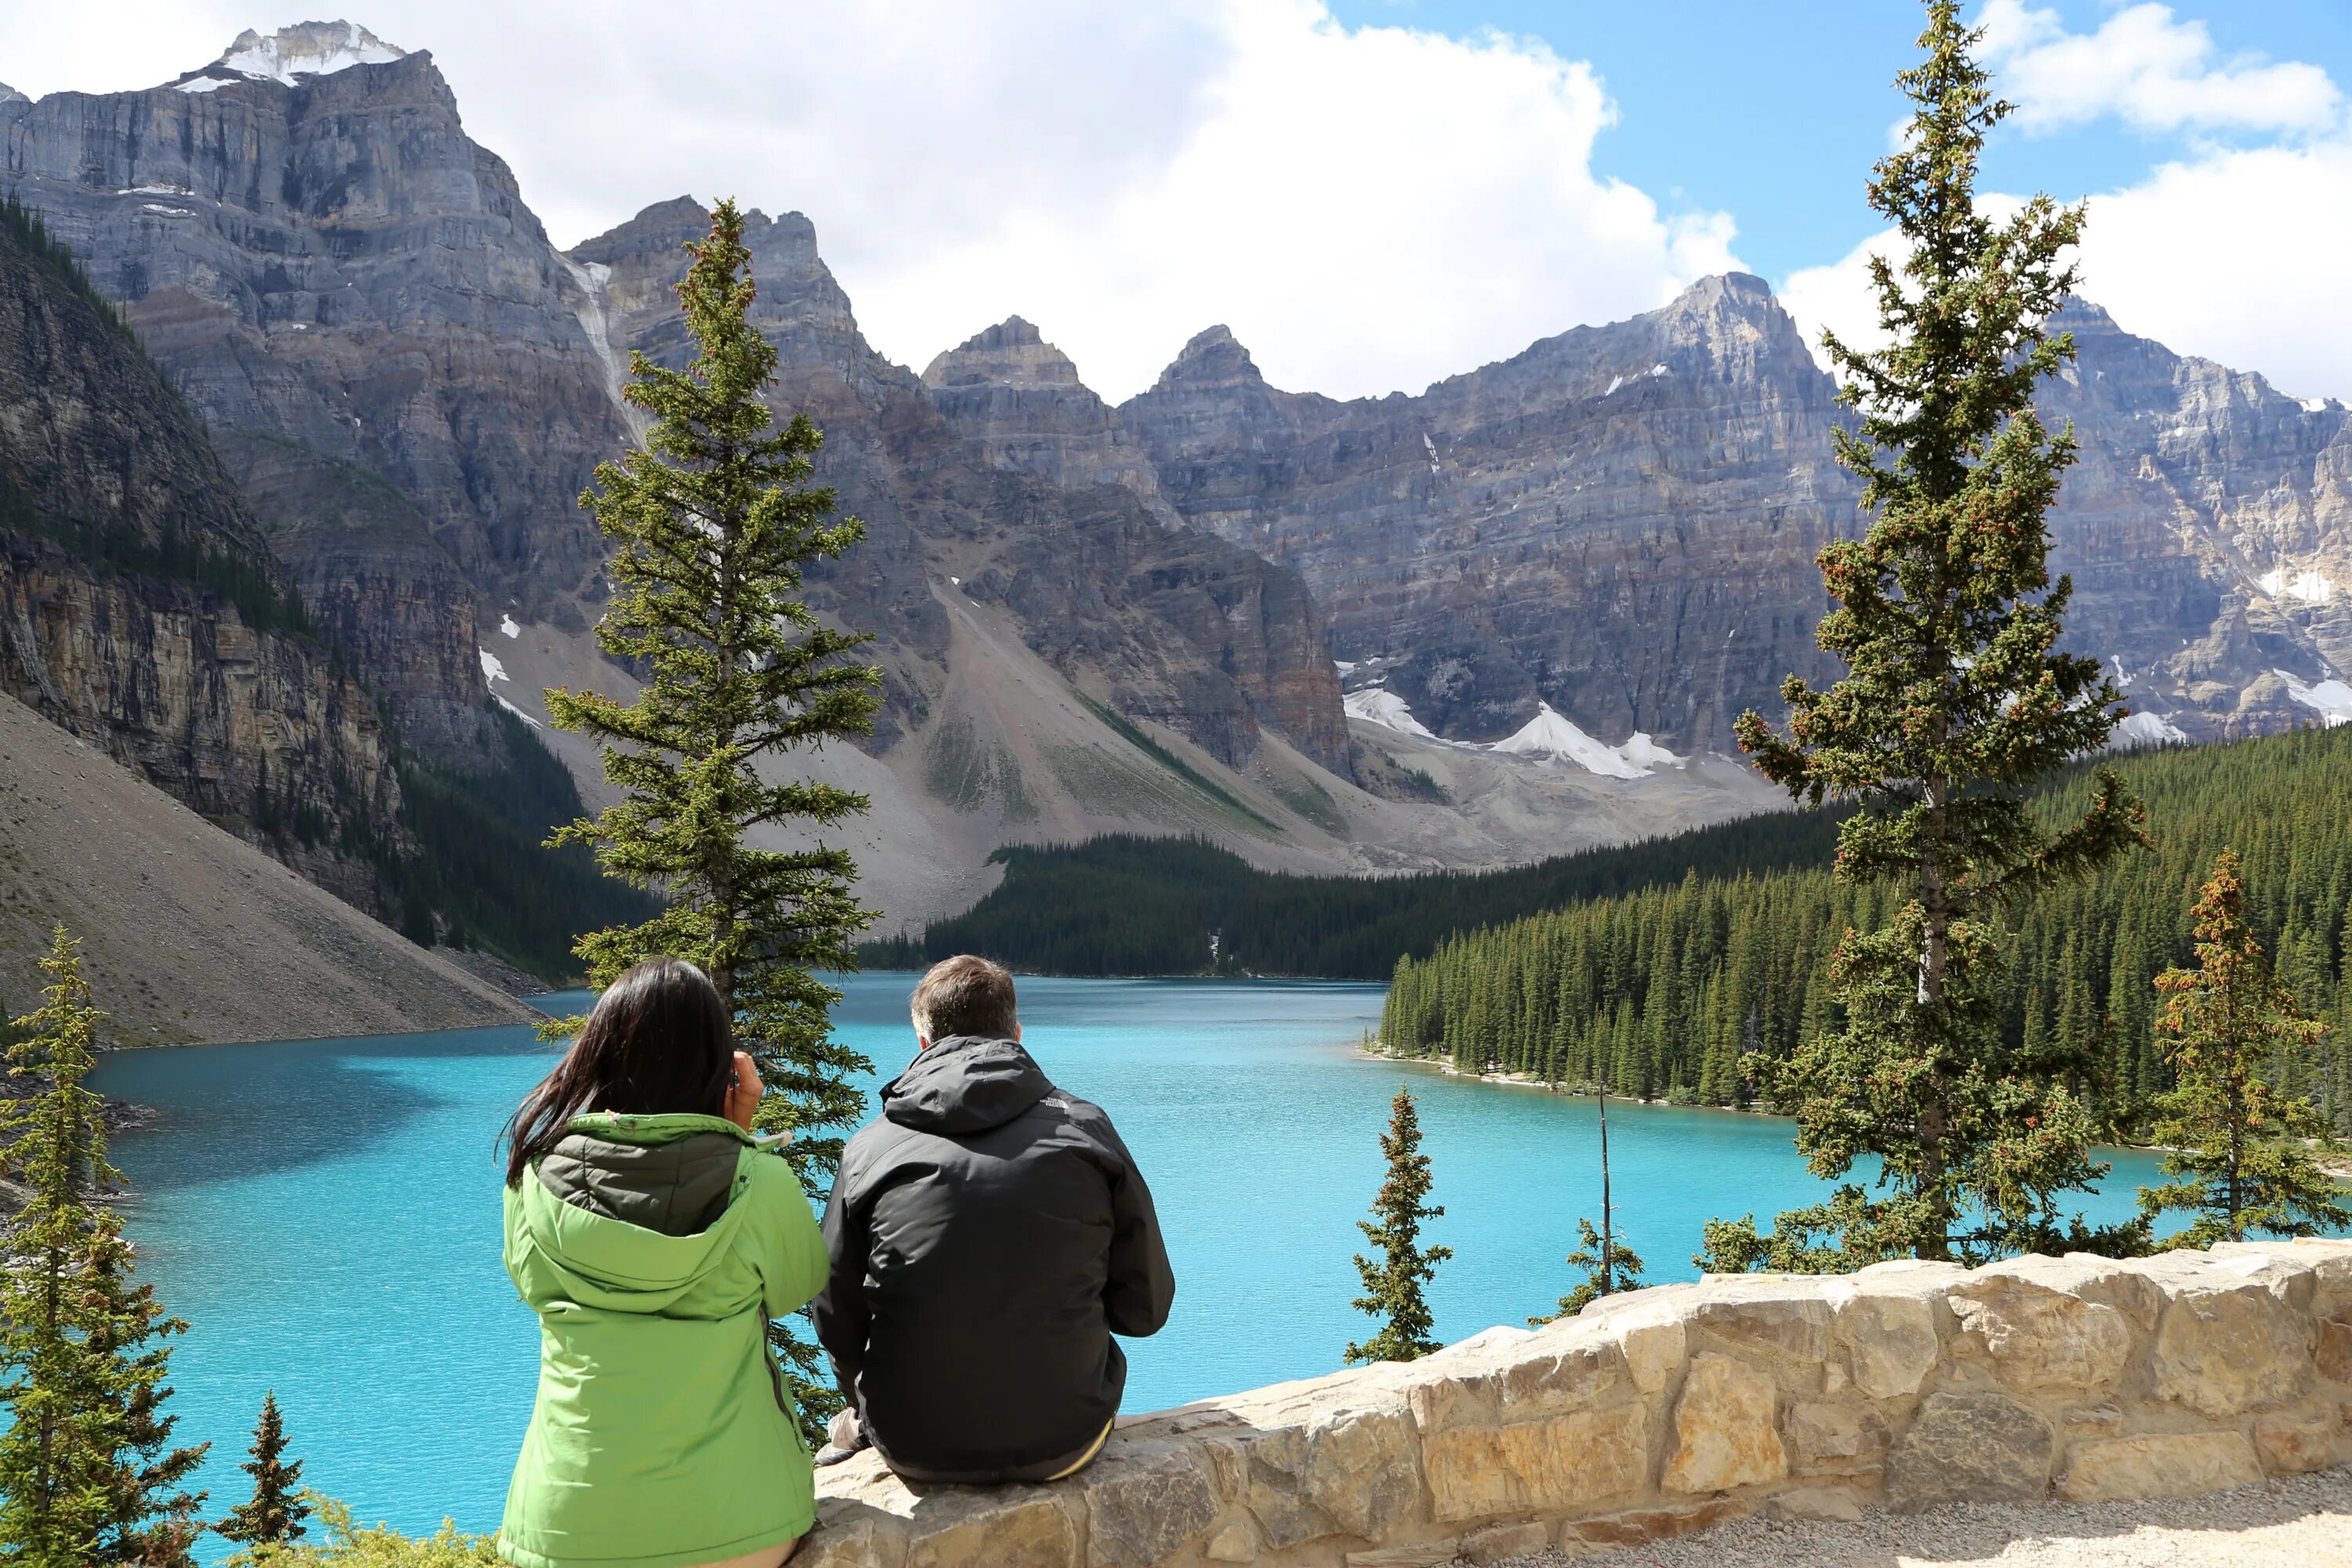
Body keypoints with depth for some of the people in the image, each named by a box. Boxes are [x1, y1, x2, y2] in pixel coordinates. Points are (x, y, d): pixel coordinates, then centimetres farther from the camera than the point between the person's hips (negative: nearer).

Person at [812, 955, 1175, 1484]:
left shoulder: (872, 1147, -6)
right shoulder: (1085, 1128, -4)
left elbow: (835, 1319, 1)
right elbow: (1146, 1306, 0)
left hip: (917, 1452, 0)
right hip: (1065, 1443, 0)